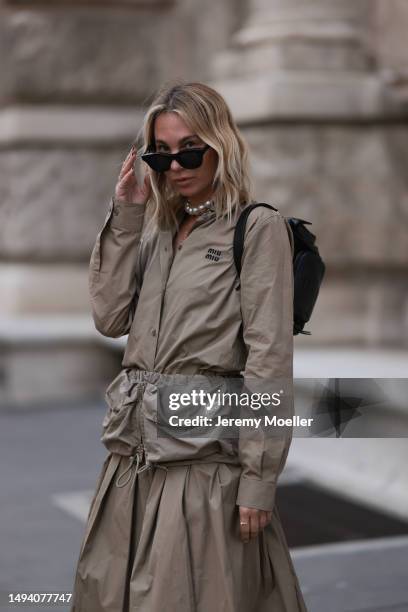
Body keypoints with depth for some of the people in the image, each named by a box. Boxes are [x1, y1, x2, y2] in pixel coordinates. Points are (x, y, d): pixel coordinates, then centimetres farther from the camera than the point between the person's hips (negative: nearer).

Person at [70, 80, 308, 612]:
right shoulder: (157, 232, 17)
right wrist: (125, 217, 3)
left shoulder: (259, 229, -5)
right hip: (135, 452, 7)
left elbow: (270, 359, -10)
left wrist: (258, 478, -14)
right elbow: (110, 317, 5)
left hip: (206, 447, -6)